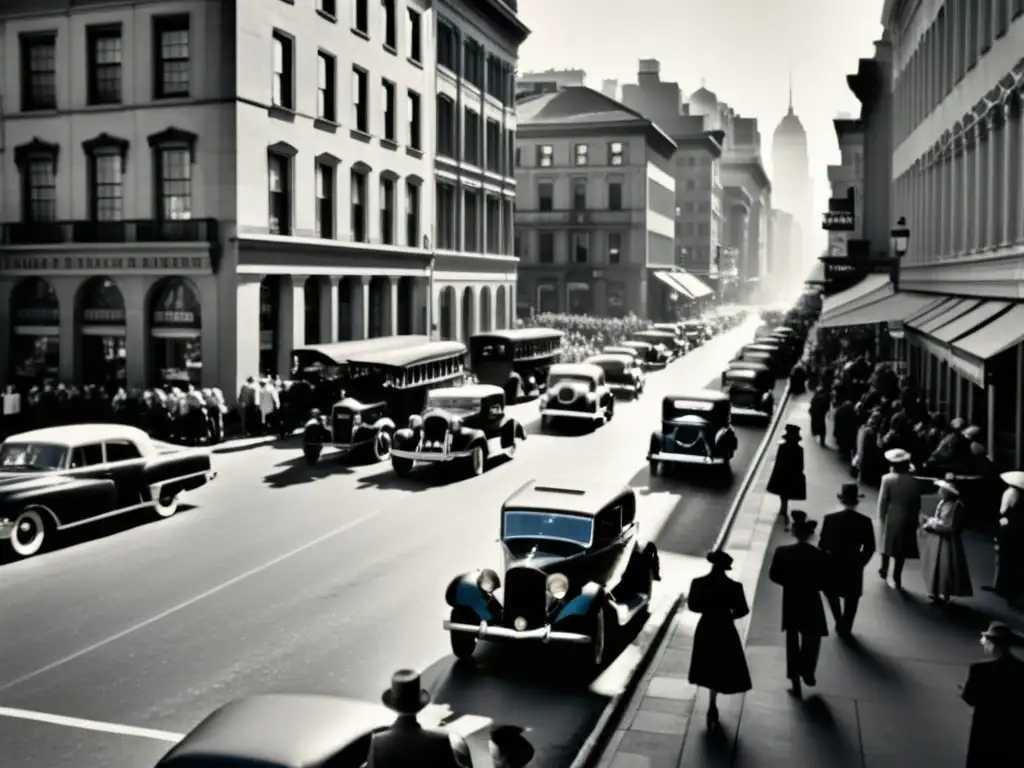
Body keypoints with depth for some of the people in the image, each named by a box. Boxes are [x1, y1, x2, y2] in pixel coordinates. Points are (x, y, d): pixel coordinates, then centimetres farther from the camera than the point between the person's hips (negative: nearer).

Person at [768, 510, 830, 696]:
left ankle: (795, 676, 25)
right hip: (811, 602, -2)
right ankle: (807, 672, 24)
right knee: (812, 638, 22)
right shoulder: (820, 556, -19)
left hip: (790, 601, 2)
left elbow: (774, 576, -5)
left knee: (792, 639, 18)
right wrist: (812, 584, 5)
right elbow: (825, 583, -13)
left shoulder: (782, 552, -14)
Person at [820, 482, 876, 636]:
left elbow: (822, 545, -9)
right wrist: (860, 563, 9)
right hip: (854, 567, 0)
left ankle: (839, 622, 15)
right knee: (851, 599, 19)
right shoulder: (865, 521, -13)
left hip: (833, 564, 0)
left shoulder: (830, 519, -14)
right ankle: (845, 628, 27)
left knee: (832, 593, 25)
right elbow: (870, 548, -7)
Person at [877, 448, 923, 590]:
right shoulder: (914, 482, -7)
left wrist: (881, 517, 1)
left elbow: (882, 501, -11)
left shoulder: (888, 479, -14)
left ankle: (884, 569, 33)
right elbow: (917, 504, 0)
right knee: (902, 548, 9)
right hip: (907, 519, 1)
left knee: (888, 543, 20)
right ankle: (897, 578, 12)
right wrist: (914, 519, 12)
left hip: (890, 518, -1)